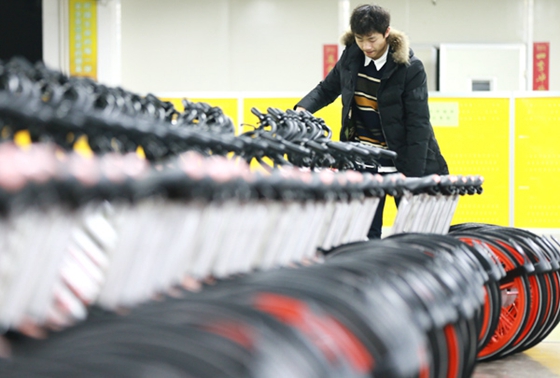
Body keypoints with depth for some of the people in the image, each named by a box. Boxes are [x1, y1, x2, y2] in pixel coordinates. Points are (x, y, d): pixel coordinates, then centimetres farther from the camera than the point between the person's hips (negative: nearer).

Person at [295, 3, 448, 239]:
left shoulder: (410, 68, -15)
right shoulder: (351, 57, 1)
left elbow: (418, 124, -16)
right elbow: (327, 89, 17)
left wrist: (411, 176, -21)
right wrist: (303, 109, -5)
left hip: (402, 159, -4)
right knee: (366, 231, 2)